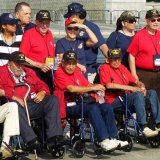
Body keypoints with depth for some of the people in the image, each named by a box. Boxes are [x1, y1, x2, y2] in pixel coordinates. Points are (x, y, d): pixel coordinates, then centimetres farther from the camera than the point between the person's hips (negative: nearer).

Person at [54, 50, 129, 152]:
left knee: (107, 107, -8)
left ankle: (113, 138, -8)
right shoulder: (59, 73, -8)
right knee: (93, 108, -31)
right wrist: (93, 88, -20)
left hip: (80, 102, 8)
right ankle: (104, 141, -32)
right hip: (68, 106, -8)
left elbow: (87, 84, 19)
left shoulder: (77, 71, 17)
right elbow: (72, 88, -21)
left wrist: (98, 88, -5)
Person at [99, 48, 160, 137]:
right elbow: (109, 85, -14)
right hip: (114, 101, -7)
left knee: (152, 93, -12)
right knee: (138, 95, -32)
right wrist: (131, 88, -18)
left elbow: (135, 81, 24)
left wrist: (142, 87, -2)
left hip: (128, 98, 7)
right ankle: (144, 128, -39)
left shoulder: (122, 67, 24)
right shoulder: (105, 68, 2)